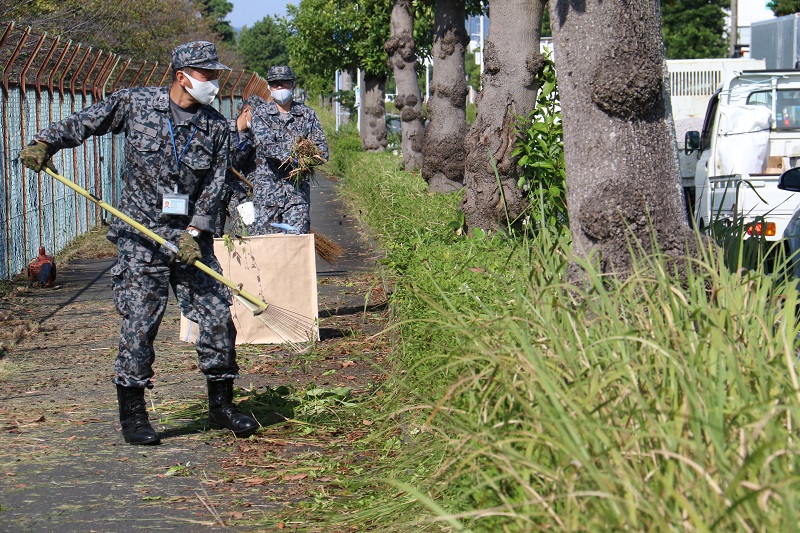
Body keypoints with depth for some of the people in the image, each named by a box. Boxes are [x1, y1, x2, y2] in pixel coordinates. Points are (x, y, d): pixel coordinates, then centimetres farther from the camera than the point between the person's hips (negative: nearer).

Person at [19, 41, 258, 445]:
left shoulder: (216, 126, 3)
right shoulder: (136, 103, -2)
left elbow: (214, 184, 0)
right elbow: (83, 123, 6)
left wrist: (194, 234, -9)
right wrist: (45, 143, -9)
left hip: (192, 235, 3)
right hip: (141, 234, -3)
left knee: (217, 316, 2)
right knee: (139, 324, -5)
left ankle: (221, 406, 17)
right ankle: (132, 415, 6)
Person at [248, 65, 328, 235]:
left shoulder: (307, 114, 11)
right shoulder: (262, 113, 6)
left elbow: (322, 149, 5)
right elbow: (264, 144, -11)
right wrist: (292, 157, -24)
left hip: (299, 185, 1)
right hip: (268, 182, -1)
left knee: (298, 234, -6)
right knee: (263, 233, -5)